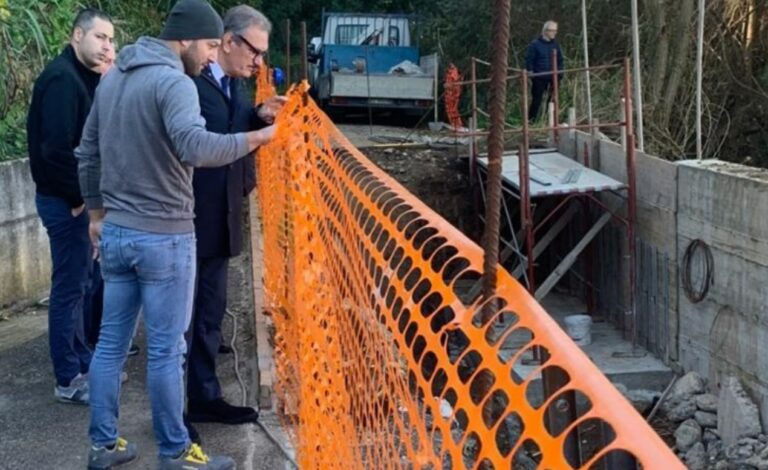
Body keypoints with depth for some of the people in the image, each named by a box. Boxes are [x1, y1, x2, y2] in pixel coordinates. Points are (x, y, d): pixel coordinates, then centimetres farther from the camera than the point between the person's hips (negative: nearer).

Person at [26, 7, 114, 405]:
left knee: (85, 282, 15)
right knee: (69, 287, -3)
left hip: (79, 198, 10)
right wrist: (78, 197, -16)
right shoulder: (61, 78, -17)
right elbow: (56, 147, -24)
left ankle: (84, 362, 27)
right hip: (66, 201, -10)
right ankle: (69, 380, 5)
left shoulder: (84, 78, 14)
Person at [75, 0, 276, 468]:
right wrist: (256, 137, -28)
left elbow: (87, 153, 17)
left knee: (111, 342, 14)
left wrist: (97, 213, 24)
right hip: (164, 238, -8)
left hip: (115, 232, 8)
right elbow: (195, 147, -34)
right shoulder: (173, 82, -16)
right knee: (167, 350, 3)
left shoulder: (112, 78, 11)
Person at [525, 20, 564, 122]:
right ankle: (531, 121, 6)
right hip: (539, 78, -5)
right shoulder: (535, 44, -5)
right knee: (537, 100, -2)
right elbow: (529, 59, -4)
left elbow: (560, 60, 17)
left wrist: (560, 73, 9)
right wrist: (530, 72, -11)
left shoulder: (555, 44, 10)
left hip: (553, 78, 5)